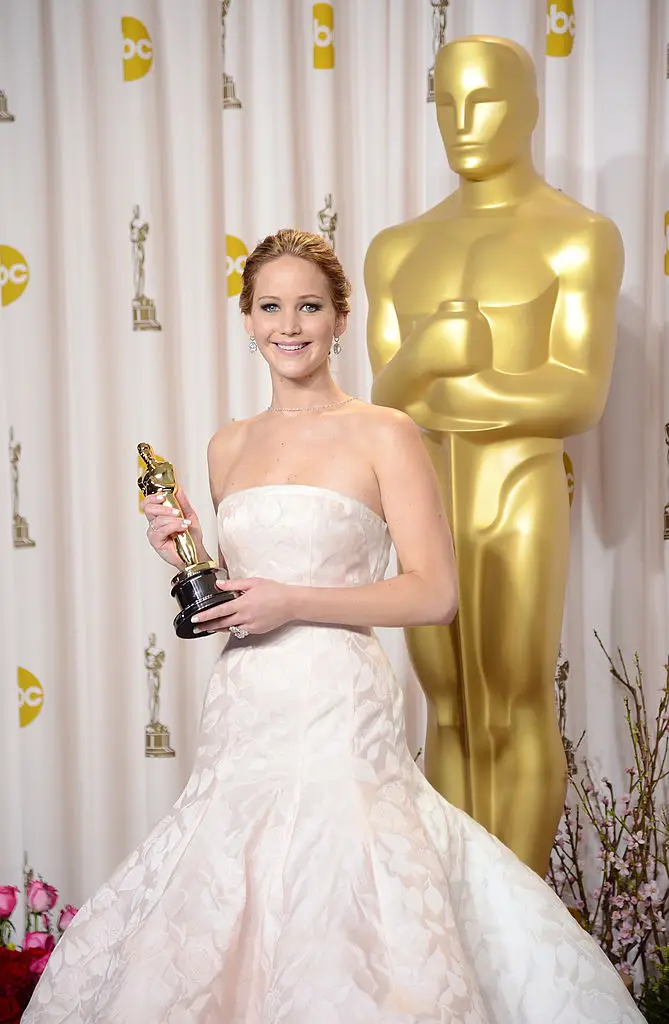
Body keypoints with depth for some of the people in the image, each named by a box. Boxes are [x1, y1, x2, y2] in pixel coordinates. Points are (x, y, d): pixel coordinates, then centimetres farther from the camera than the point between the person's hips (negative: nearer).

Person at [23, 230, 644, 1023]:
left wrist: (293, 602, -14)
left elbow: (435, 594, -8)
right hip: (241, 713, 5)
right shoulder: (229, 446, 15)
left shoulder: (383, 435, -2)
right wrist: (187, 555, 3)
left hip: (336, 713, -5)